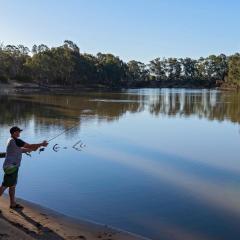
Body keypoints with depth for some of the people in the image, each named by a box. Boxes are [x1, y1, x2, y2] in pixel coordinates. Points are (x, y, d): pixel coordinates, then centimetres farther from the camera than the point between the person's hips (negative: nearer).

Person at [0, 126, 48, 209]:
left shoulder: (11, 140, 13)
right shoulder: (16, 140, -18)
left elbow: (22, 150, 21)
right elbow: (30, 146, -16)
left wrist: (33, 148, 10)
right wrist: (41, 144, -5)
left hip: (11, 166, 10)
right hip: (11, 167, -10)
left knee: (12, 185, 14)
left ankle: (13, 204, 22)